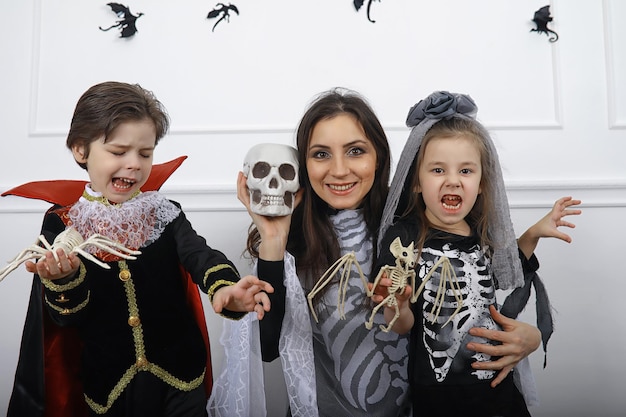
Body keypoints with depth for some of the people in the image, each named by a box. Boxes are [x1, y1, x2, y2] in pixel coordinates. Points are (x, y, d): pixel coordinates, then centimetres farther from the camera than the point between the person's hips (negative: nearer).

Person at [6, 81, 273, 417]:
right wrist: (63, 278, -29)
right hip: (106, 386, 1)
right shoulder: (61, 224, -7)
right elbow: (68, 317, -8)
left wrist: (224, 287, -45)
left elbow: (199, 254, -24)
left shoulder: (163, 213, -6)